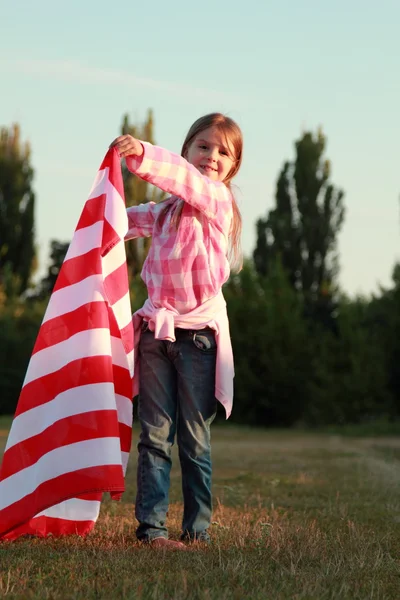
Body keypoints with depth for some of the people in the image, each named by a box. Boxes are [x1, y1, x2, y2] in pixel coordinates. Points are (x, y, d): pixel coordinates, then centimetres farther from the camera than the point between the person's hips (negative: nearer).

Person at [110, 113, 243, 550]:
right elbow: (124, 221, 28)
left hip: (199, 333, -4)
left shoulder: (218, 200, -3)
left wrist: (143, 156, -37)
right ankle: (150, 526, -1)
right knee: (154, 435, 0)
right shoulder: (164, 211, 14)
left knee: (195, 439, 2)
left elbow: (186, 179, -23)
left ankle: (197, 530, 8)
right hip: (157, 329, 4)